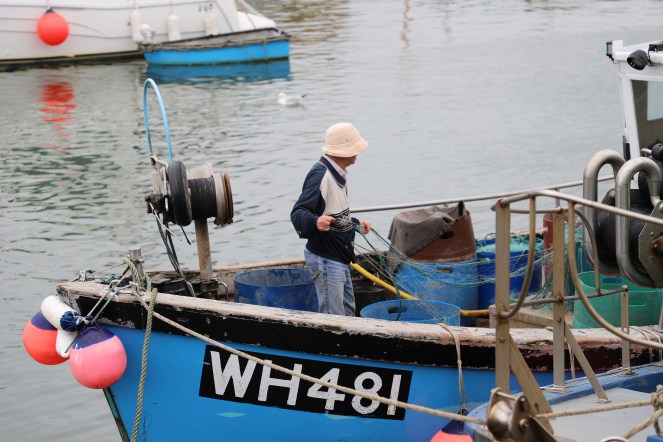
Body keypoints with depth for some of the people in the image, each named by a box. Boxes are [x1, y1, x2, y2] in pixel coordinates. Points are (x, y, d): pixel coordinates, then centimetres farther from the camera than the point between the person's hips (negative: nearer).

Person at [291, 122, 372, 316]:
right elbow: (298, 213, -26)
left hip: (340, 259, 10)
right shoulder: (320, 175, -20)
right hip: (326, 260, -10)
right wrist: (316, 222, -45)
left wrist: (355, 223, 32)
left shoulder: (336, 174, 11)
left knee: (347, 312, 19)